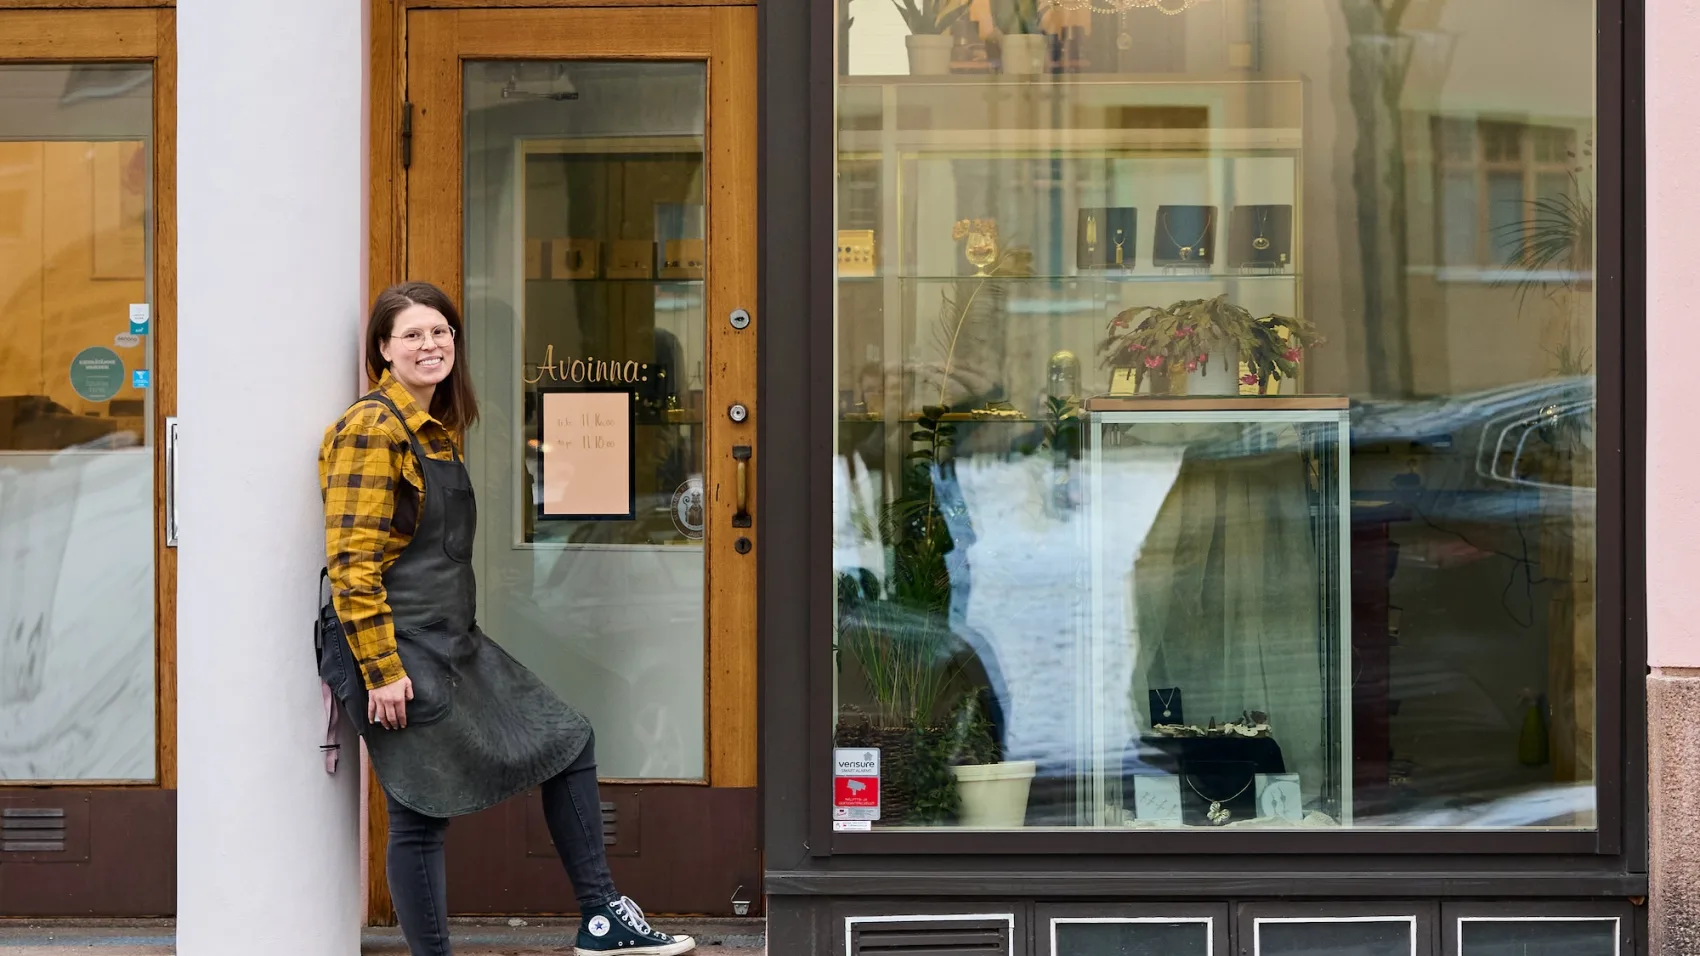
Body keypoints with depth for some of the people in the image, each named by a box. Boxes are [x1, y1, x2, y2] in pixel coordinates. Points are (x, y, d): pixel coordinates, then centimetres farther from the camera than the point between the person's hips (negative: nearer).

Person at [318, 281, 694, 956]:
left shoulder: (440, 428, 13)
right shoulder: (373, 429, -14)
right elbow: (352, 562, -20)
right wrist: (382, 671, -22)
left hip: (456, 644, 9)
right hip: (400, 656, -9)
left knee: (569, 740, 9)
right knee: (422, 816, -2)